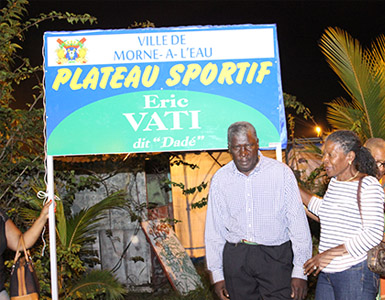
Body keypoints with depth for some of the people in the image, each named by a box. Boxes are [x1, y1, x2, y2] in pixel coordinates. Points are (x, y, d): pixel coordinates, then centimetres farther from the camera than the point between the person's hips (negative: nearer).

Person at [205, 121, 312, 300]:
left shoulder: (281, 173, -4)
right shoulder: (220, 179, 4)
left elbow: (298, 223, -4)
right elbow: (214, 230, 9)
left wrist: (300, 271, -8)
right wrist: (217, 275, 7)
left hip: (275, 256, -2)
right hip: (235, 257, 2)